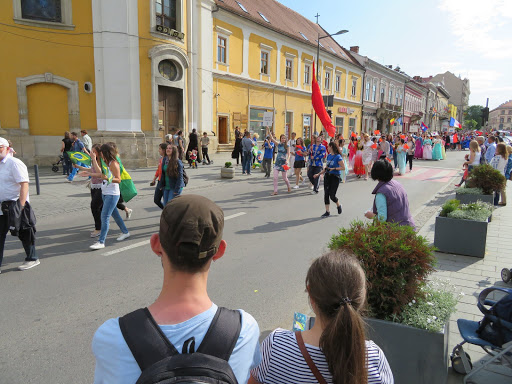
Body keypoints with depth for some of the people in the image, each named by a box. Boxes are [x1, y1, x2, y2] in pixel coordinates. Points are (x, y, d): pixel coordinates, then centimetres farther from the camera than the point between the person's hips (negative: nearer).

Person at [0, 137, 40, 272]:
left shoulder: (14, 163, -12)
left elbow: (24, 184, -20)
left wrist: (20, 205, -25)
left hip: (15, 205, -7)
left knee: (23, 233, 4)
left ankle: (32, 259, 20)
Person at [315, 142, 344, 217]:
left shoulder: (338, 156, -12)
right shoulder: (328, 156, 11)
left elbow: (343, 167, -15)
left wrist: (333, 168, -19)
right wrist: (319, 174, 17)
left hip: (335, 177, -7)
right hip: (327, 176, 7)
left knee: (332, 195, -7)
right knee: (326, 194, 3)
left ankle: (339, 205, 24)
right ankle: (327, 212, 11)